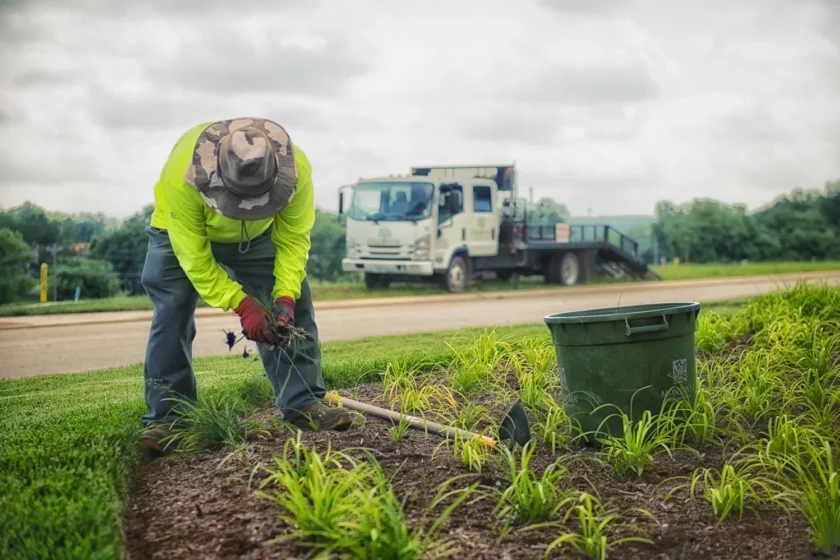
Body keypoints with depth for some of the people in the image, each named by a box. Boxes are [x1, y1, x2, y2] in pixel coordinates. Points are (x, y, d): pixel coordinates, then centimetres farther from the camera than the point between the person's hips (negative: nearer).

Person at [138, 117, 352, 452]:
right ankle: (166, 416, -4)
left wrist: (285, 295, -33)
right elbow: (194, 256, -34)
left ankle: (304, 404, 0)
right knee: (172, 314, -14)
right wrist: (241, 304, -38)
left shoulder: (295, 170, -35)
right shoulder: (182, 175, -42)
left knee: (293, 308, -8)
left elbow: (293, 239, -21)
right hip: (183, 234, -2)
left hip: (257, 237, 2)